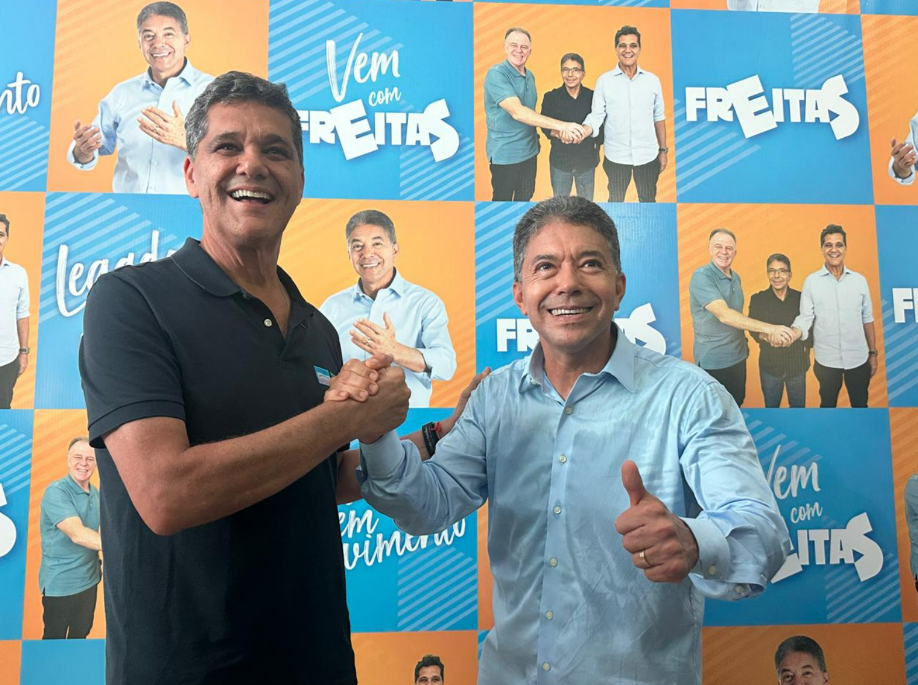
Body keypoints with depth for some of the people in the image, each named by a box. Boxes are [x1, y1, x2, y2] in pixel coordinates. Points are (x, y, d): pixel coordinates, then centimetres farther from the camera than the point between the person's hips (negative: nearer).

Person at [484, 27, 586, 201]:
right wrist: (561, 125, -33)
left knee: (525, 198, 16)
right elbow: (517, 112, -29)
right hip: (505, 154, -7)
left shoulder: (530, 76, 8)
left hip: (529, 151, 7)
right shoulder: (496, 74, -18)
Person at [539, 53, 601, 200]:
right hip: (560, 160, -1)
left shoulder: (592, 97, -4)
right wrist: (558, 133, -23)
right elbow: (545, 127, -5)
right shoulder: (550, 97, -6)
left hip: (586, 160, 1)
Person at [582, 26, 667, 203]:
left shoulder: (652, 80, 2)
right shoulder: (604, 80, -3)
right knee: (615, 201, 13)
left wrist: (663, 150, 8)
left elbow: (659, 117, 8)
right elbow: (596, 116, -6)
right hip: (616, 156, -1)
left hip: (648, 155, 2)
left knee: (648, 200, 14)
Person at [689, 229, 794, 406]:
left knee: (736, 407, 16)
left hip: (738, 357, 8)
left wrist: (765, 333, 2)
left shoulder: (736, 277, 8)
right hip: (714, 362, -7)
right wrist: (768, 328, -32)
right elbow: (724, 315, -29)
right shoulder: (701, 277, -19)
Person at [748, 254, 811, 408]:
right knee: (771, 411, 14)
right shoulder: (757, 299, -5)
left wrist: (806, 347, -3)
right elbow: (753, 329, -4)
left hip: (797, 364, 1)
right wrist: (765, 336, -23)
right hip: (770, 365, -1)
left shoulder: (800, 298, -2)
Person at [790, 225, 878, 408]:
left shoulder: (859, 280, 1)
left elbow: (867, 319, 7)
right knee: (828, 405, 14)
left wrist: (873, 353, 7)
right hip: (826, 360, -1)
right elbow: (805, 318, -8)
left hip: (859, 359, 2)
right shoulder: (811, 281, -4)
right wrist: (791, 334, -28)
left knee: (860, 405, 14)